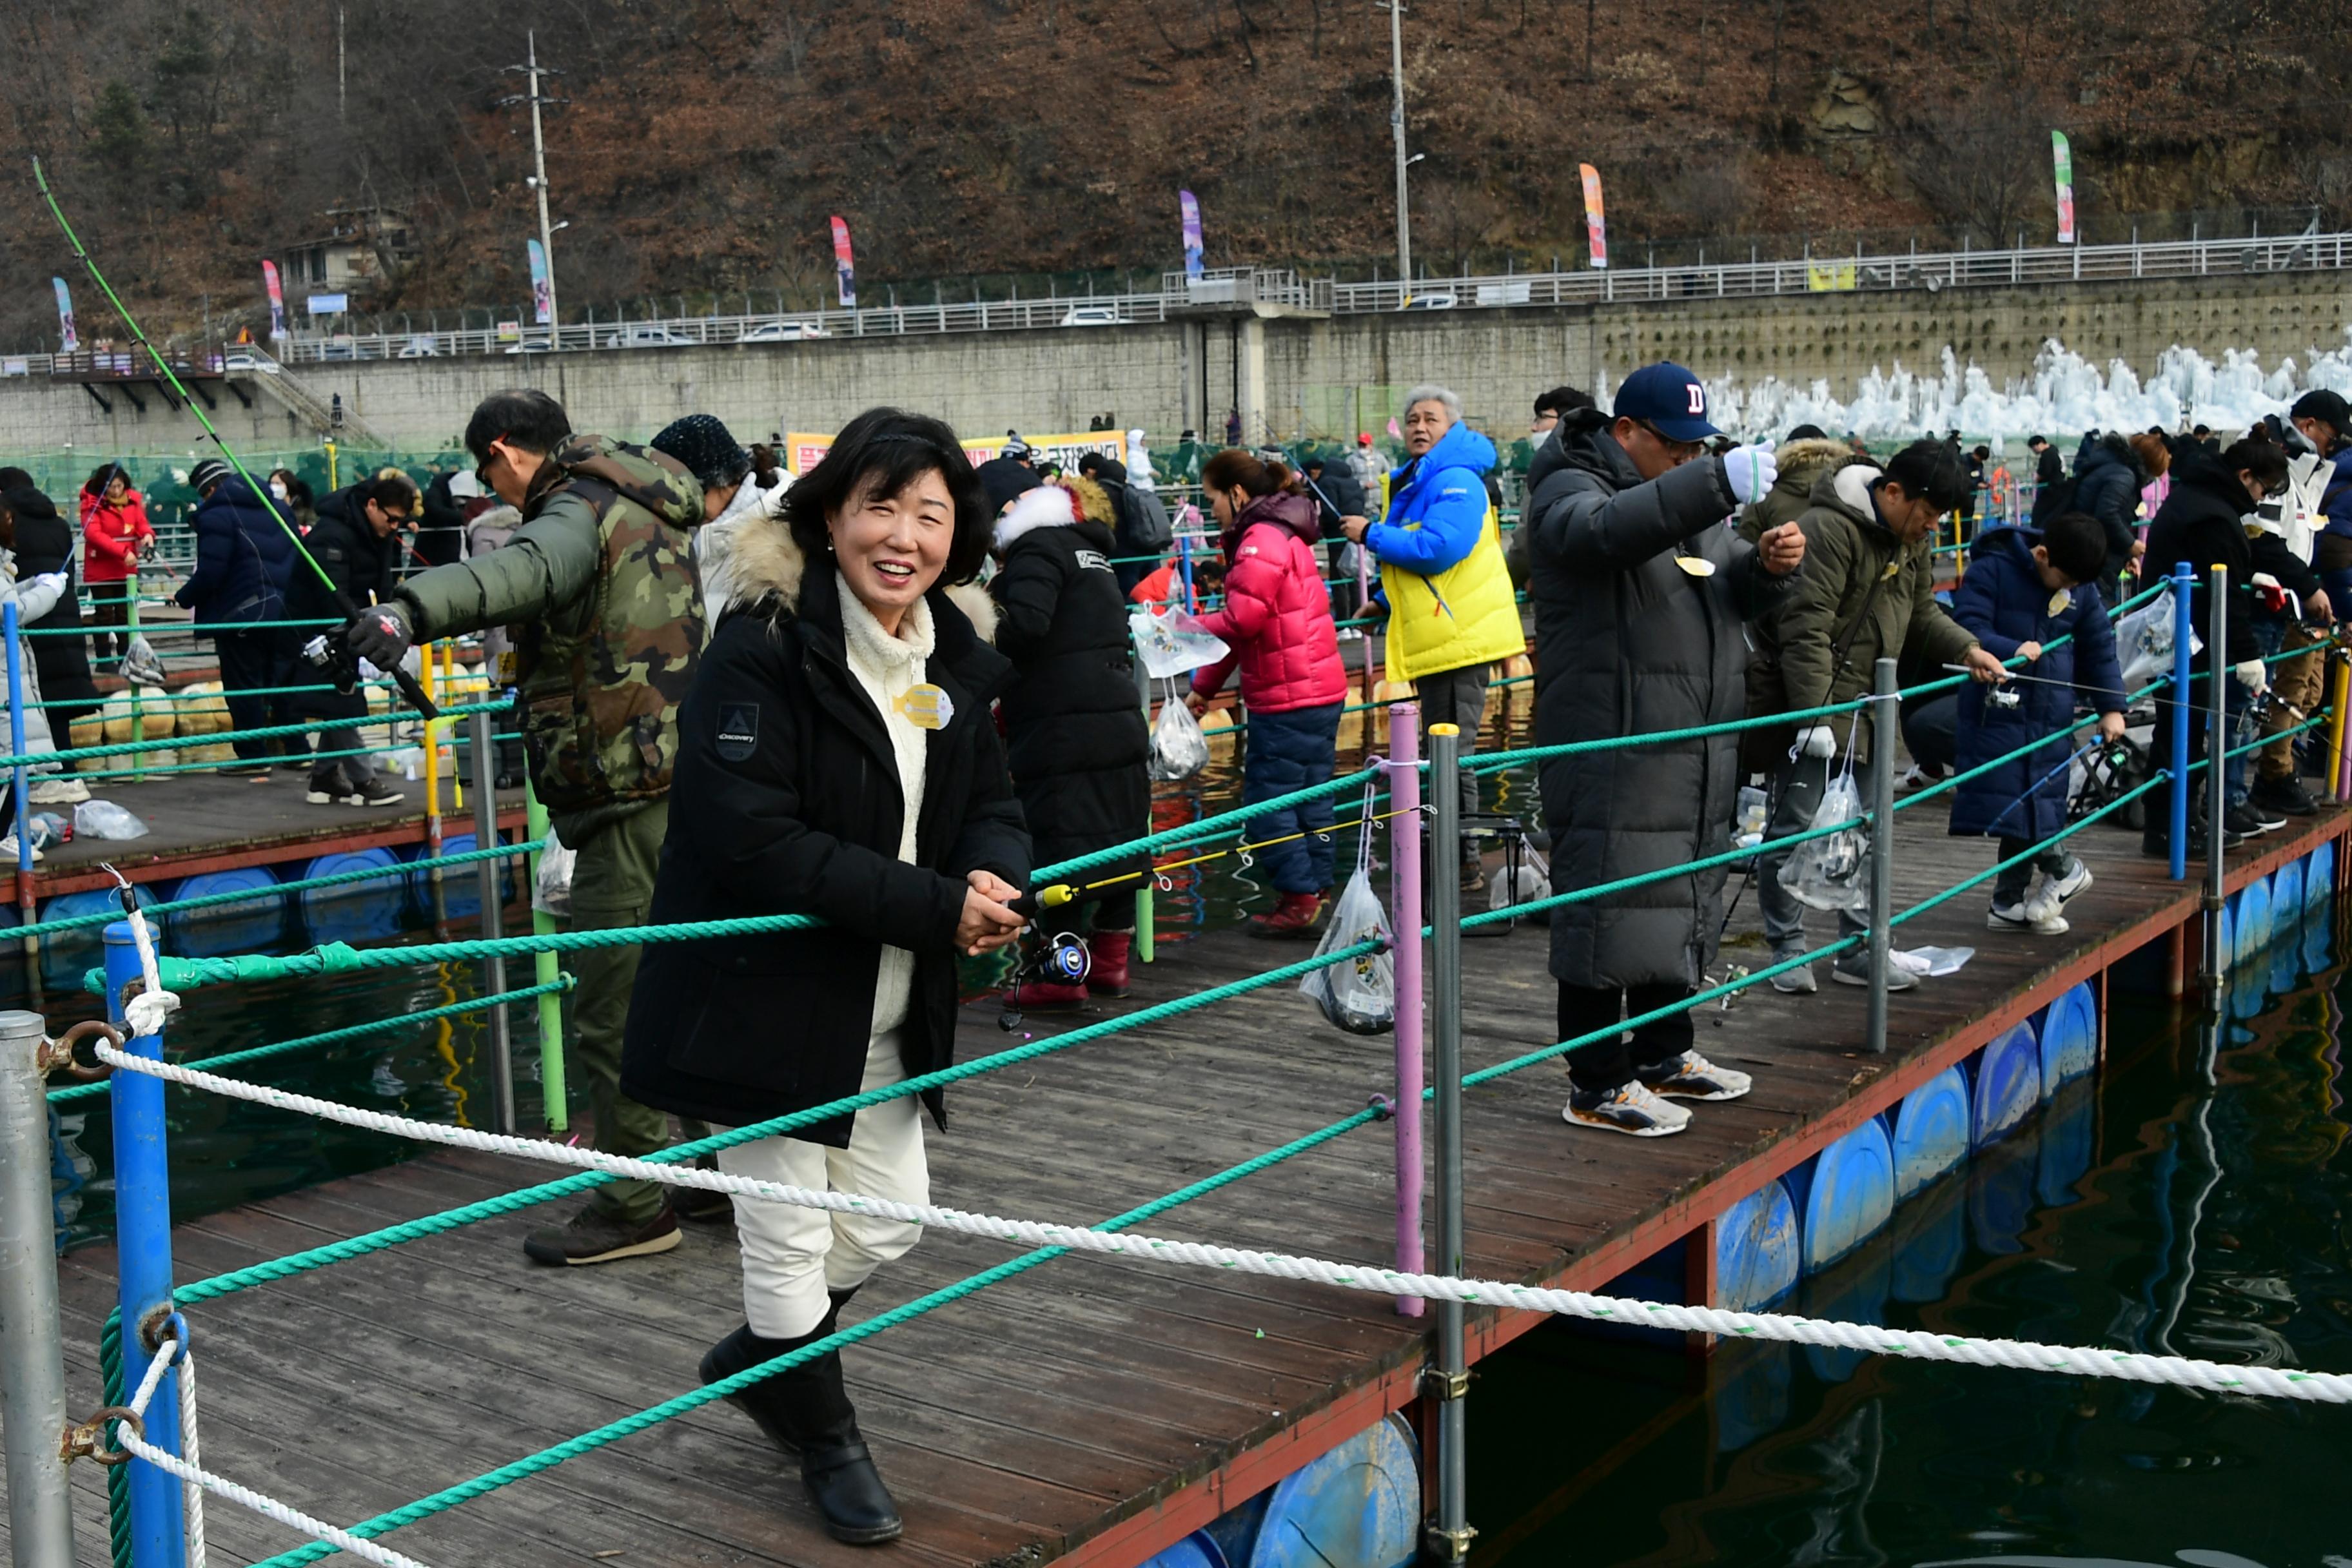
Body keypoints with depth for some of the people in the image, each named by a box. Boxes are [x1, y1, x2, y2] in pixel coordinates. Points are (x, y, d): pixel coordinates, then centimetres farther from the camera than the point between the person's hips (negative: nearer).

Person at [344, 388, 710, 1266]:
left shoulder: (579, 513, -13)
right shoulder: (643, 510, 18)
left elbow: (524, 572, -38)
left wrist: (410, 609, -54)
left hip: (632, 799, -11)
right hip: (689, 786, 11)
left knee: (615, 1012, -2)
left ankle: (636, 1206, 6)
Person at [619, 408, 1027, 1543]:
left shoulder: (952, 657, 4)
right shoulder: (763, 646, -20)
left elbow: (989, 802, 10)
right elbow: (753, 840, -26)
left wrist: (994, 876, -16)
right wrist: (935, 907, -27)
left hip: (887, 1007, 7)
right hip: (763, 998, -7)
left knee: (891, 1218, 17)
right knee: (789, 1236, 8)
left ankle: (754, 1360, 45)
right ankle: (827, 1438, 34)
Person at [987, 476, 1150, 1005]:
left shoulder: (1038, 549, -5)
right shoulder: (1093, 557, 23)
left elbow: (1026, 624, -20)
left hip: (1064, 736, -9)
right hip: (1121, 726, 9)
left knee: (1060, 847, -4)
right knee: (1118, 843, 12)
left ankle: (1061, 975, -1)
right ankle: (1111, 963, 20)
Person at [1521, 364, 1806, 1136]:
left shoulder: (1684, 495, 20)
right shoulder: (1570, 489, -9)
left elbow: (1733, 587, 20)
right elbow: (1604, 530, -33)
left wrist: (1770, 564, -5)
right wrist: (1716, 483, -42)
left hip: (1694, 751, 9)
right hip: (1609, 750, -9)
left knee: (1681, 906, 18)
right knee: (1609, 908, -8)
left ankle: (1664, 1056, 32)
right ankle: (1596, 1087, 0)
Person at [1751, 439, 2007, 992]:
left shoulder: (1910, 541, 11)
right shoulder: (1828, 530, -19)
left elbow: (1921, 613, 23)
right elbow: (1805, 630, -23)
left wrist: (1967, 650, 5)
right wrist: (1814, 716, -26)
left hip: (1863, 712, 9)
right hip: (1811, 709, -9)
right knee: (1794, 830, -3)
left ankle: (1859, 952, 22)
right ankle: (1788, 951, 8)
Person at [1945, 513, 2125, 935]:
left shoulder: (2082, 591, 7)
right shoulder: (1991, 570, -9)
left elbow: (2099, 647, 14)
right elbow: (1967, 628, -14)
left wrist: (2111, 707, 9)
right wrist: (2012, 650, -29)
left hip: (2052, 716, 5)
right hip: (1997, 707, -5)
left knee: (2040, 800, 4)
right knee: (2008, 795, -10)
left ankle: (2010, 902, 10)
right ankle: (2061, 866, 9)